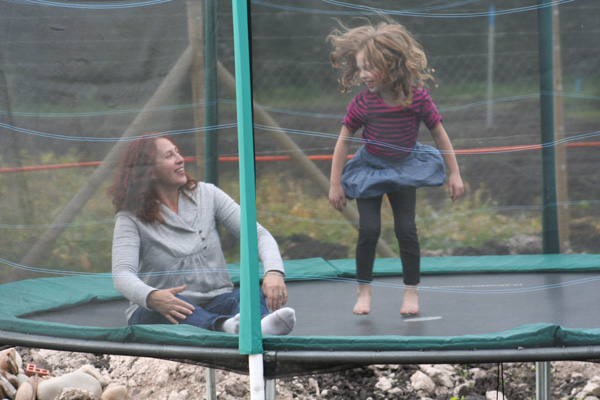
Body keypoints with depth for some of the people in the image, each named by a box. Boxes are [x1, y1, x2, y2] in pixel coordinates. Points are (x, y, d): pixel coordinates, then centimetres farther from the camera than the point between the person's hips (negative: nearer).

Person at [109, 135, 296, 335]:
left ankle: (258, 325, -68)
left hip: (215, 305, 3)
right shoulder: (131, 218, -5)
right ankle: (224, 326, -70)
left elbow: (258, 234, -1)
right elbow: (122, 274, -21)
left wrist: (274, 272, -24)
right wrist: (152, 297, -45)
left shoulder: (207, 195, 5)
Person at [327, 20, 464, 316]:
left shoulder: (417, 97, -20)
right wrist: (335, 184, -9)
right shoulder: (363, 103, -21)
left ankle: (411, 292, 10)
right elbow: (343, 142, -10)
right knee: (369, 230, -9)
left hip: (404, 169, 0)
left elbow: (439, 134, -8)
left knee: (406, 229, -3)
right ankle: (364, 292, 6)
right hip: (369, 169, 0)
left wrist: (454, 174, -5)